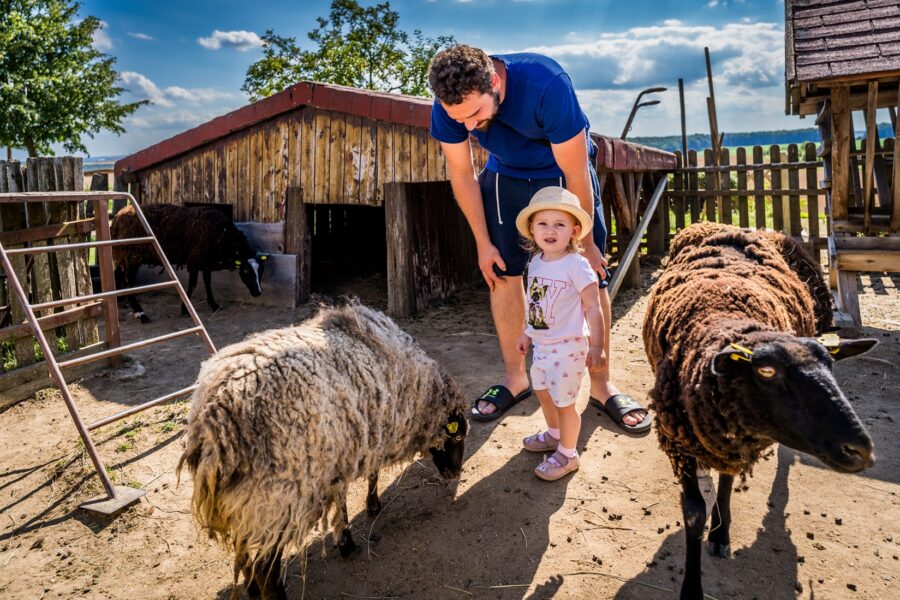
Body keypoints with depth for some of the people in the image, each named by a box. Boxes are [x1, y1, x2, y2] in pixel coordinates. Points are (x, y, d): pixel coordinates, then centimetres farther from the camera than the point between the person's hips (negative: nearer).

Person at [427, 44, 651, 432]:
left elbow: (576, 175, -27)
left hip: (564, 170, -3)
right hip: (505, 175, 3)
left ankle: (601, 384, 6)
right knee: (502, 273, -2)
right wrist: (483, 243, -7)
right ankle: (515, 379, 13)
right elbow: (461, 175, -10)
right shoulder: (448, 105, -25)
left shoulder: (546, 85, -38)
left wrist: (584, 242, -17)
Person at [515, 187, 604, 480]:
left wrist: (596, 346, -19)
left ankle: (567, 455, 22)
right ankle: (555, 434, 49)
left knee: (564, 402, 2)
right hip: (542, 344, 8)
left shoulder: (577, 265, -19)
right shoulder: (535, 262, 2)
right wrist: (527, 333, 21)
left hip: (568, 347, -8)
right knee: (542, 391, 24)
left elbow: (592, 307, -17)